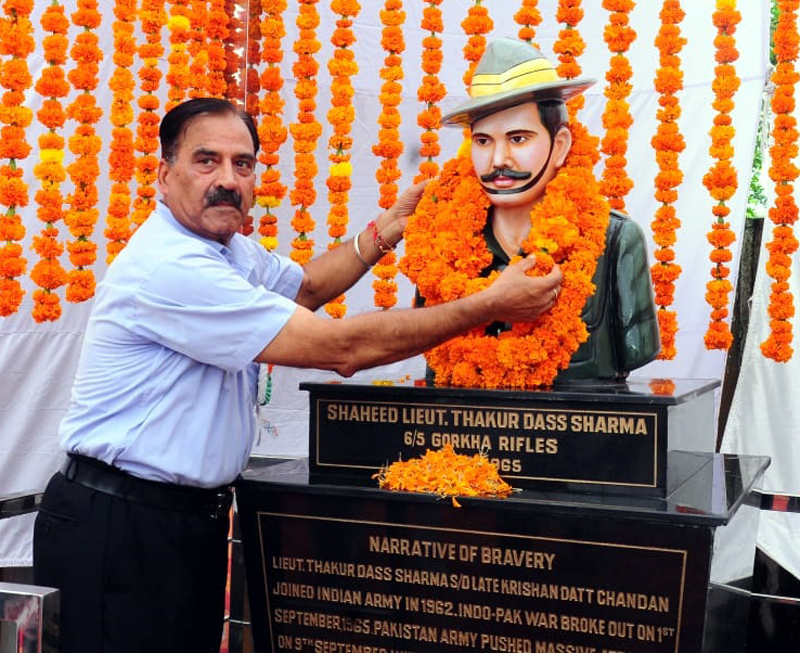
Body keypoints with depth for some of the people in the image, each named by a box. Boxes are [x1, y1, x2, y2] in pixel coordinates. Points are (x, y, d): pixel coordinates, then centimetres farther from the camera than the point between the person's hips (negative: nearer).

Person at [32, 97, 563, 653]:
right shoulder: (169, 267, -24)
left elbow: (304, 285, 27)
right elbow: (341, 347, -26)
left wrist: (390, 228, 14)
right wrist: (492, 306, -19)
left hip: (194, 516, 9)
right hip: (117, 531, -9)